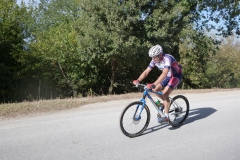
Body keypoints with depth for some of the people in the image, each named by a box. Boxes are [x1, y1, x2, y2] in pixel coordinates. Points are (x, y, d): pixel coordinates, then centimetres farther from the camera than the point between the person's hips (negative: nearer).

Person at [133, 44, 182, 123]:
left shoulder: (167, 59, -34)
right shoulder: (154, 60, -12)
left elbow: (164, 74, -48)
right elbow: (146, 71, -12)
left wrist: (153, 84, -57)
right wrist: (138, 80, -27)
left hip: (176, 76, -7)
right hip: (168, 76, 7)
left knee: (165, 93, -23)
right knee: (156, 89, -4)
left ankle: (166, 116, -17)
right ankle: (167, 102, 22)